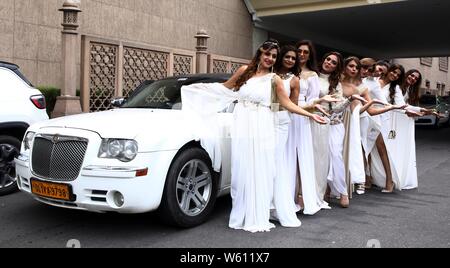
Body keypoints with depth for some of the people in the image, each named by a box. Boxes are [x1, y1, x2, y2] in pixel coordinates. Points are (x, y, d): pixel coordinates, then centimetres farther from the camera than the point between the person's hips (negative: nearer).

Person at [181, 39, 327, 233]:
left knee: (260, 171, -2)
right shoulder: (244, 71, 10)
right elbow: (226, 87, 22)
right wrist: (201, 88, 24)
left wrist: (310, 115, -3)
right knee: (241, 170, 0)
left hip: (262, 128, -1)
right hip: (241, 126, 1)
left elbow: (287, 104, 4)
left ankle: (258, 217, 8)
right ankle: (241, 215, 10)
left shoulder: (274, 79, 6)